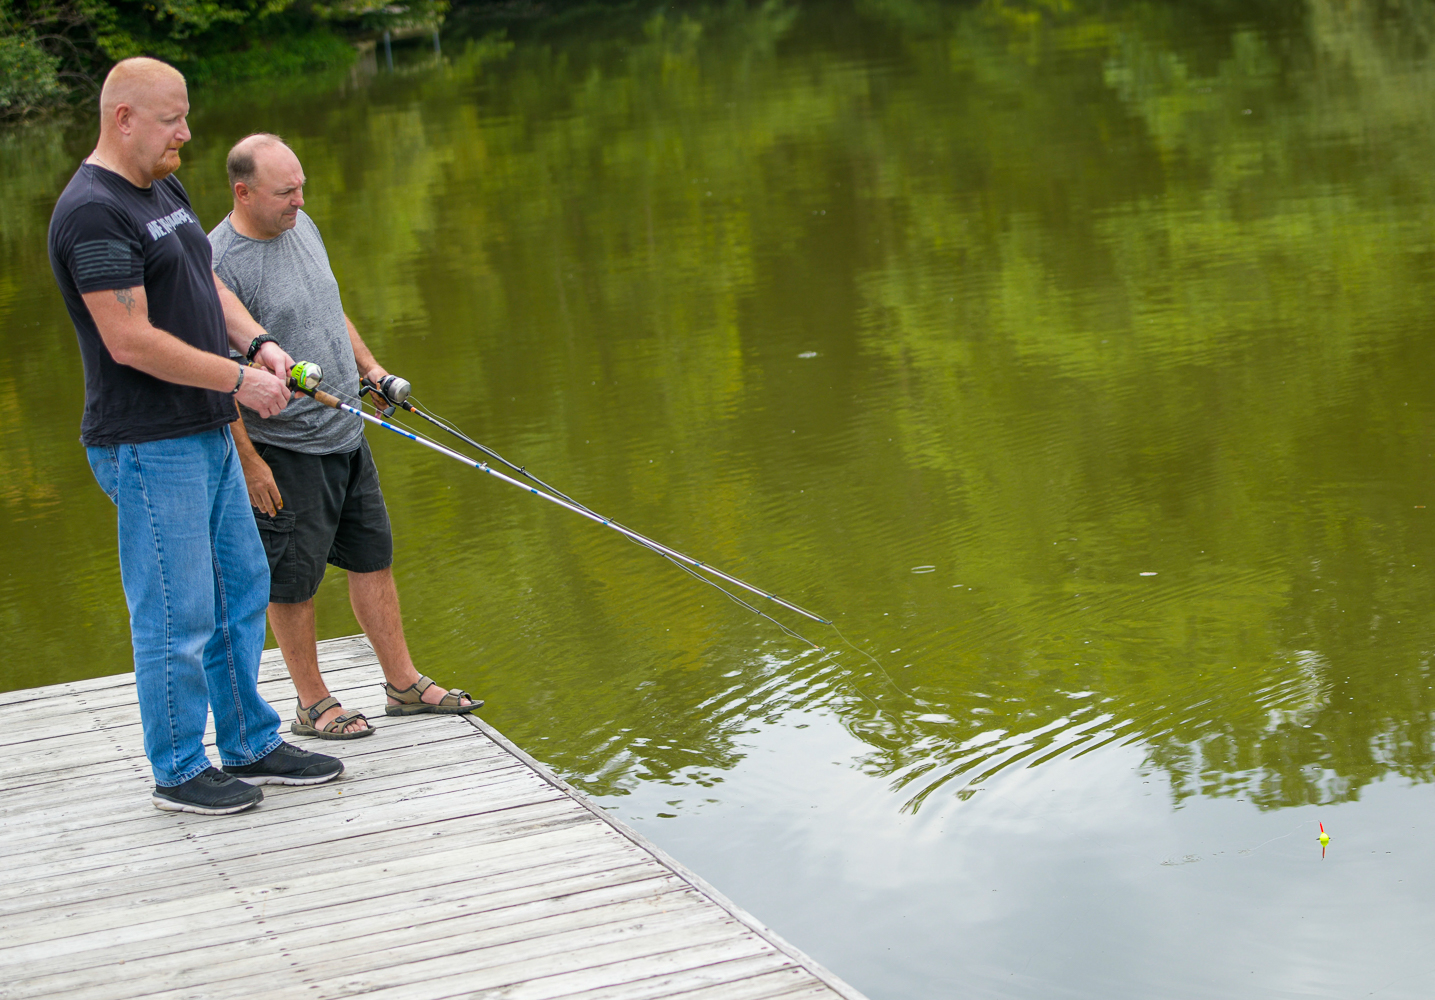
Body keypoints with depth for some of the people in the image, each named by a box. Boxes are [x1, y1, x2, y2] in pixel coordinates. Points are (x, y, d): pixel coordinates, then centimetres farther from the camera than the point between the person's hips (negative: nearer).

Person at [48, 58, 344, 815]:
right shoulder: (91, 213, -19)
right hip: (148, 447, -10)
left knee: (241, 590, 16)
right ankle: (180, 772, 11)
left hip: (207, 435, 10)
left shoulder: (164, 191, 13)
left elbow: (206, 284, 22)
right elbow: (130, 341, -23)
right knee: (178, 616, -2)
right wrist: (240, 381, -17)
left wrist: (257, 342, 3)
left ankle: (252, 745, 28)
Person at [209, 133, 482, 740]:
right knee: (292, 582, 3)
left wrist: (370, 366, 11)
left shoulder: (302, 227, 6)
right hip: (284, 451, -8)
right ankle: (313, 705, 17)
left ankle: (404, 684, 24)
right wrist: (249, 463, -19)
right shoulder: (220, 263, -21)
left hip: (345, 434, 9)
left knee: (373, 558, 14)